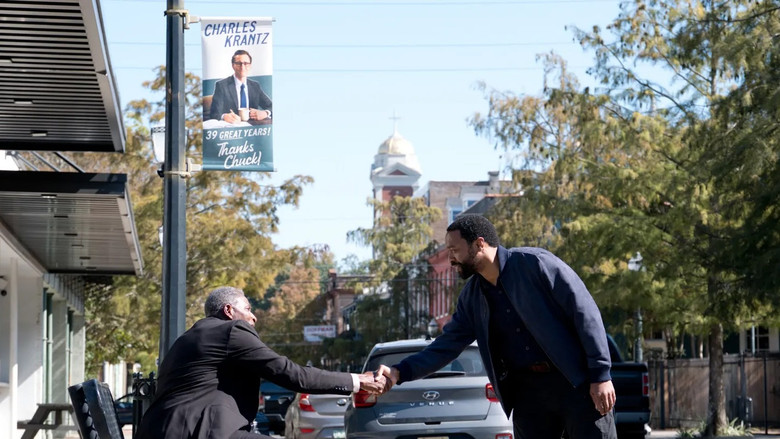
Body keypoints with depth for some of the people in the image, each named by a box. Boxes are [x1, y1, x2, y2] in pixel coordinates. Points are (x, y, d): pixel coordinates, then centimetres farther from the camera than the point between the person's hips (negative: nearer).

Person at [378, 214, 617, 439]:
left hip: (577, 382, -6)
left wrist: (601, 375, -15)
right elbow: (447, 346, 12)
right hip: (527, 390, 6)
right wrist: (400, 372, -2)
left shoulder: (534, 263, -10)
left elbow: (585, 313, -12)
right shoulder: (472, 297, 9)